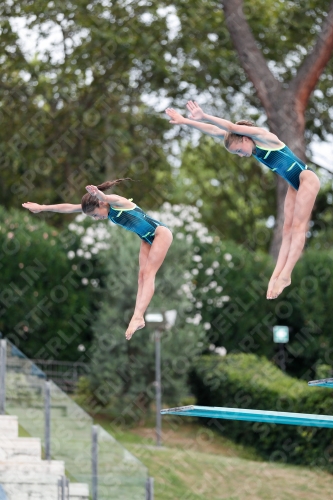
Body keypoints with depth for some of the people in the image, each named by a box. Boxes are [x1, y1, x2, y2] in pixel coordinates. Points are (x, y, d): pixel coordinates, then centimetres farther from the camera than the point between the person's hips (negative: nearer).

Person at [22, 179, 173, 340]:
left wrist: (98, 194, -74)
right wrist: (42, 208, -2)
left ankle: (138, 317, -23)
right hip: (147, 239, 9)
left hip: (161, 233, -9)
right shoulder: (109, 210, -2)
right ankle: (138, 318, -10)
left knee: (148, 273, -15)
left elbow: (105, 198, -51)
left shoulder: (117, 202, -24)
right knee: (142, 274, -2)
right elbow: (69, 208, 0)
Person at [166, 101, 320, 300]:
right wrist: (185, 121, 2)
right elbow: (215, 131, 4)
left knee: (298, 227, -11)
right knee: (288, 229, 2)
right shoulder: (253, 146, 5)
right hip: (295, 185, 10)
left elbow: (232, 128, -32)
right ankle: (277, 274, -4)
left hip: (307, 179, -10)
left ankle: (285, 275, -16)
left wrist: (204, 117, -41)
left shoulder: (262, 136, -17)